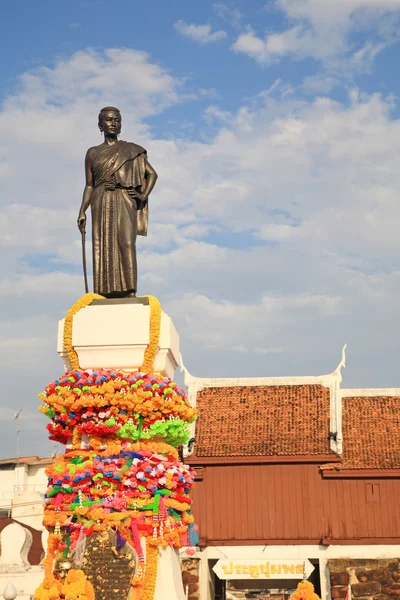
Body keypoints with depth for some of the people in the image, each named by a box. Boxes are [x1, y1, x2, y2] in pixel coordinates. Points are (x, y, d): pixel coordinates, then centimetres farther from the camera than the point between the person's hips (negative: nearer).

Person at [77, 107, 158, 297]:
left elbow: (152, 173, 15)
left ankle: (130, 292, -24)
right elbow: (89, 185, 13)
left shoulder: (131, 150, 13)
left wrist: (144, 195, -2)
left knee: (127, 244, -18)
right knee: (103, 248, -6)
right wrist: (82, 211, 1)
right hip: (101, 204, 2)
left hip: (125, 202, -2)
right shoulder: (93, 153, 16)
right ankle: (106, 294, -8)